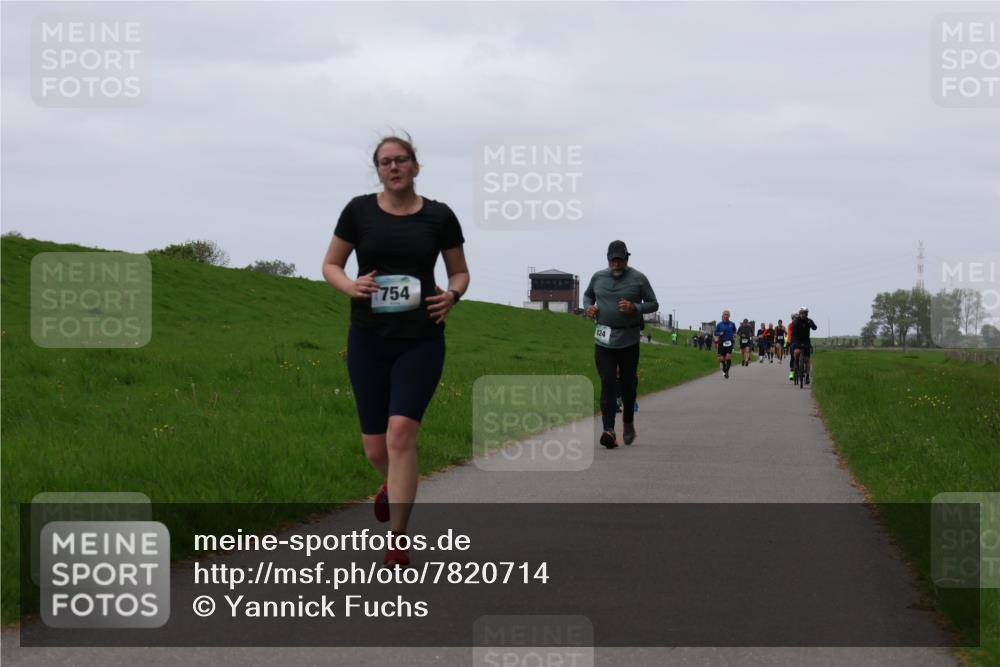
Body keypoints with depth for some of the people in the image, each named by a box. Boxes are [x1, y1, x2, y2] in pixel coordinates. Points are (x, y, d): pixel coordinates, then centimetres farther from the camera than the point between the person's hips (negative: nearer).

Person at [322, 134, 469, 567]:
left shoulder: (439, 217, 2)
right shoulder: (359, 211, 2)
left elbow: (460, 272, 13)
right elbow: (330, 265, 8)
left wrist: (451, 296, -9)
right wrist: (351, 286, -13)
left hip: (421, 340, -1)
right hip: (369, 339, 1)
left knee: (401, 432, -18)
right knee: (375, 447, 5)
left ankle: (397, 541, -11)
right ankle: (393, 483, 43)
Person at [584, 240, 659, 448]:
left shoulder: (638, 279, -1)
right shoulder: (598, 277, 7)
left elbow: (653, 304, 2)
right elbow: (588, 295, 25)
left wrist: (635, 308, -16)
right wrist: (588, 307, 2)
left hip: (629, 340, -1)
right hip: (603, 340, 1)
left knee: (628, 384, 10)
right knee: (607, 385, -10)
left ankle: (628, 423, 34)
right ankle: (609, 431, -19)